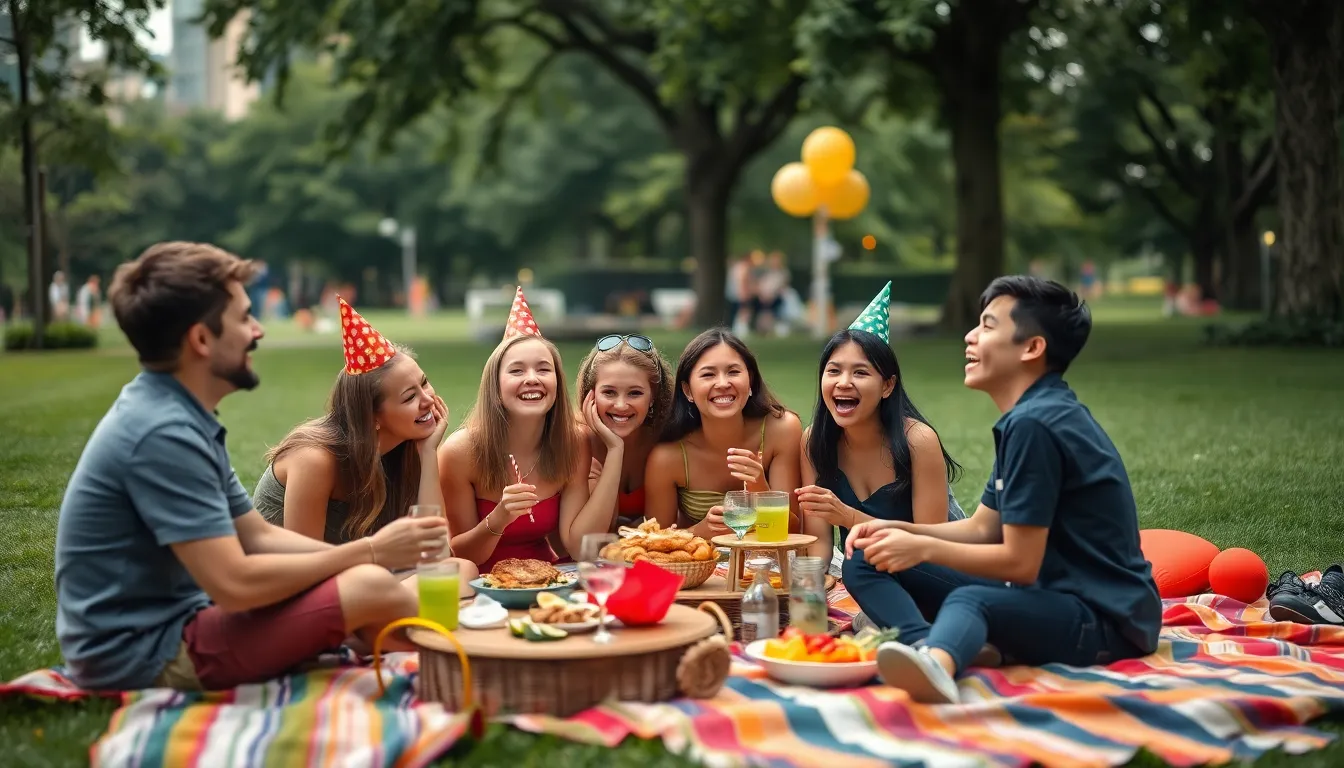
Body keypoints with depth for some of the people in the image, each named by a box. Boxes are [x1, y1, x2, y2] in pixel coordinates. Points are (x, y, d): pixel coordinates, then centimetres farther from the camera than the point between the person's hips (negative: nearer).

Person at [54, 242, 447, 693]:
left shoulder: (179, 417, 10)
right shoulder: (163, 433, -22)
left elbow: (259, 536, 13)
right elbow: (235, 584, -25)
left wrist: (367, 552, -1)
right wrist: (369, 551, -14)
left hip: (163, 626, 10)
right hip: (144, 655, -10)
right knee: (369, 588, -17)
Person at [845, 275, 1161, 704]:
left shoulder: (1034, 423, -19)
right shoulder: (1030, 415, 13)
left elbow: (1020, 563, -17)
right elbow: (983, 529, 16)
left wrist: (923, 549, -9)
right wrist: (899, 530, 2)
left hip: (1107, 619, -10)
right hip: (1052, 595, 10)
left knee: (970, 599, -42)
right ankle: (932, 651, -31)